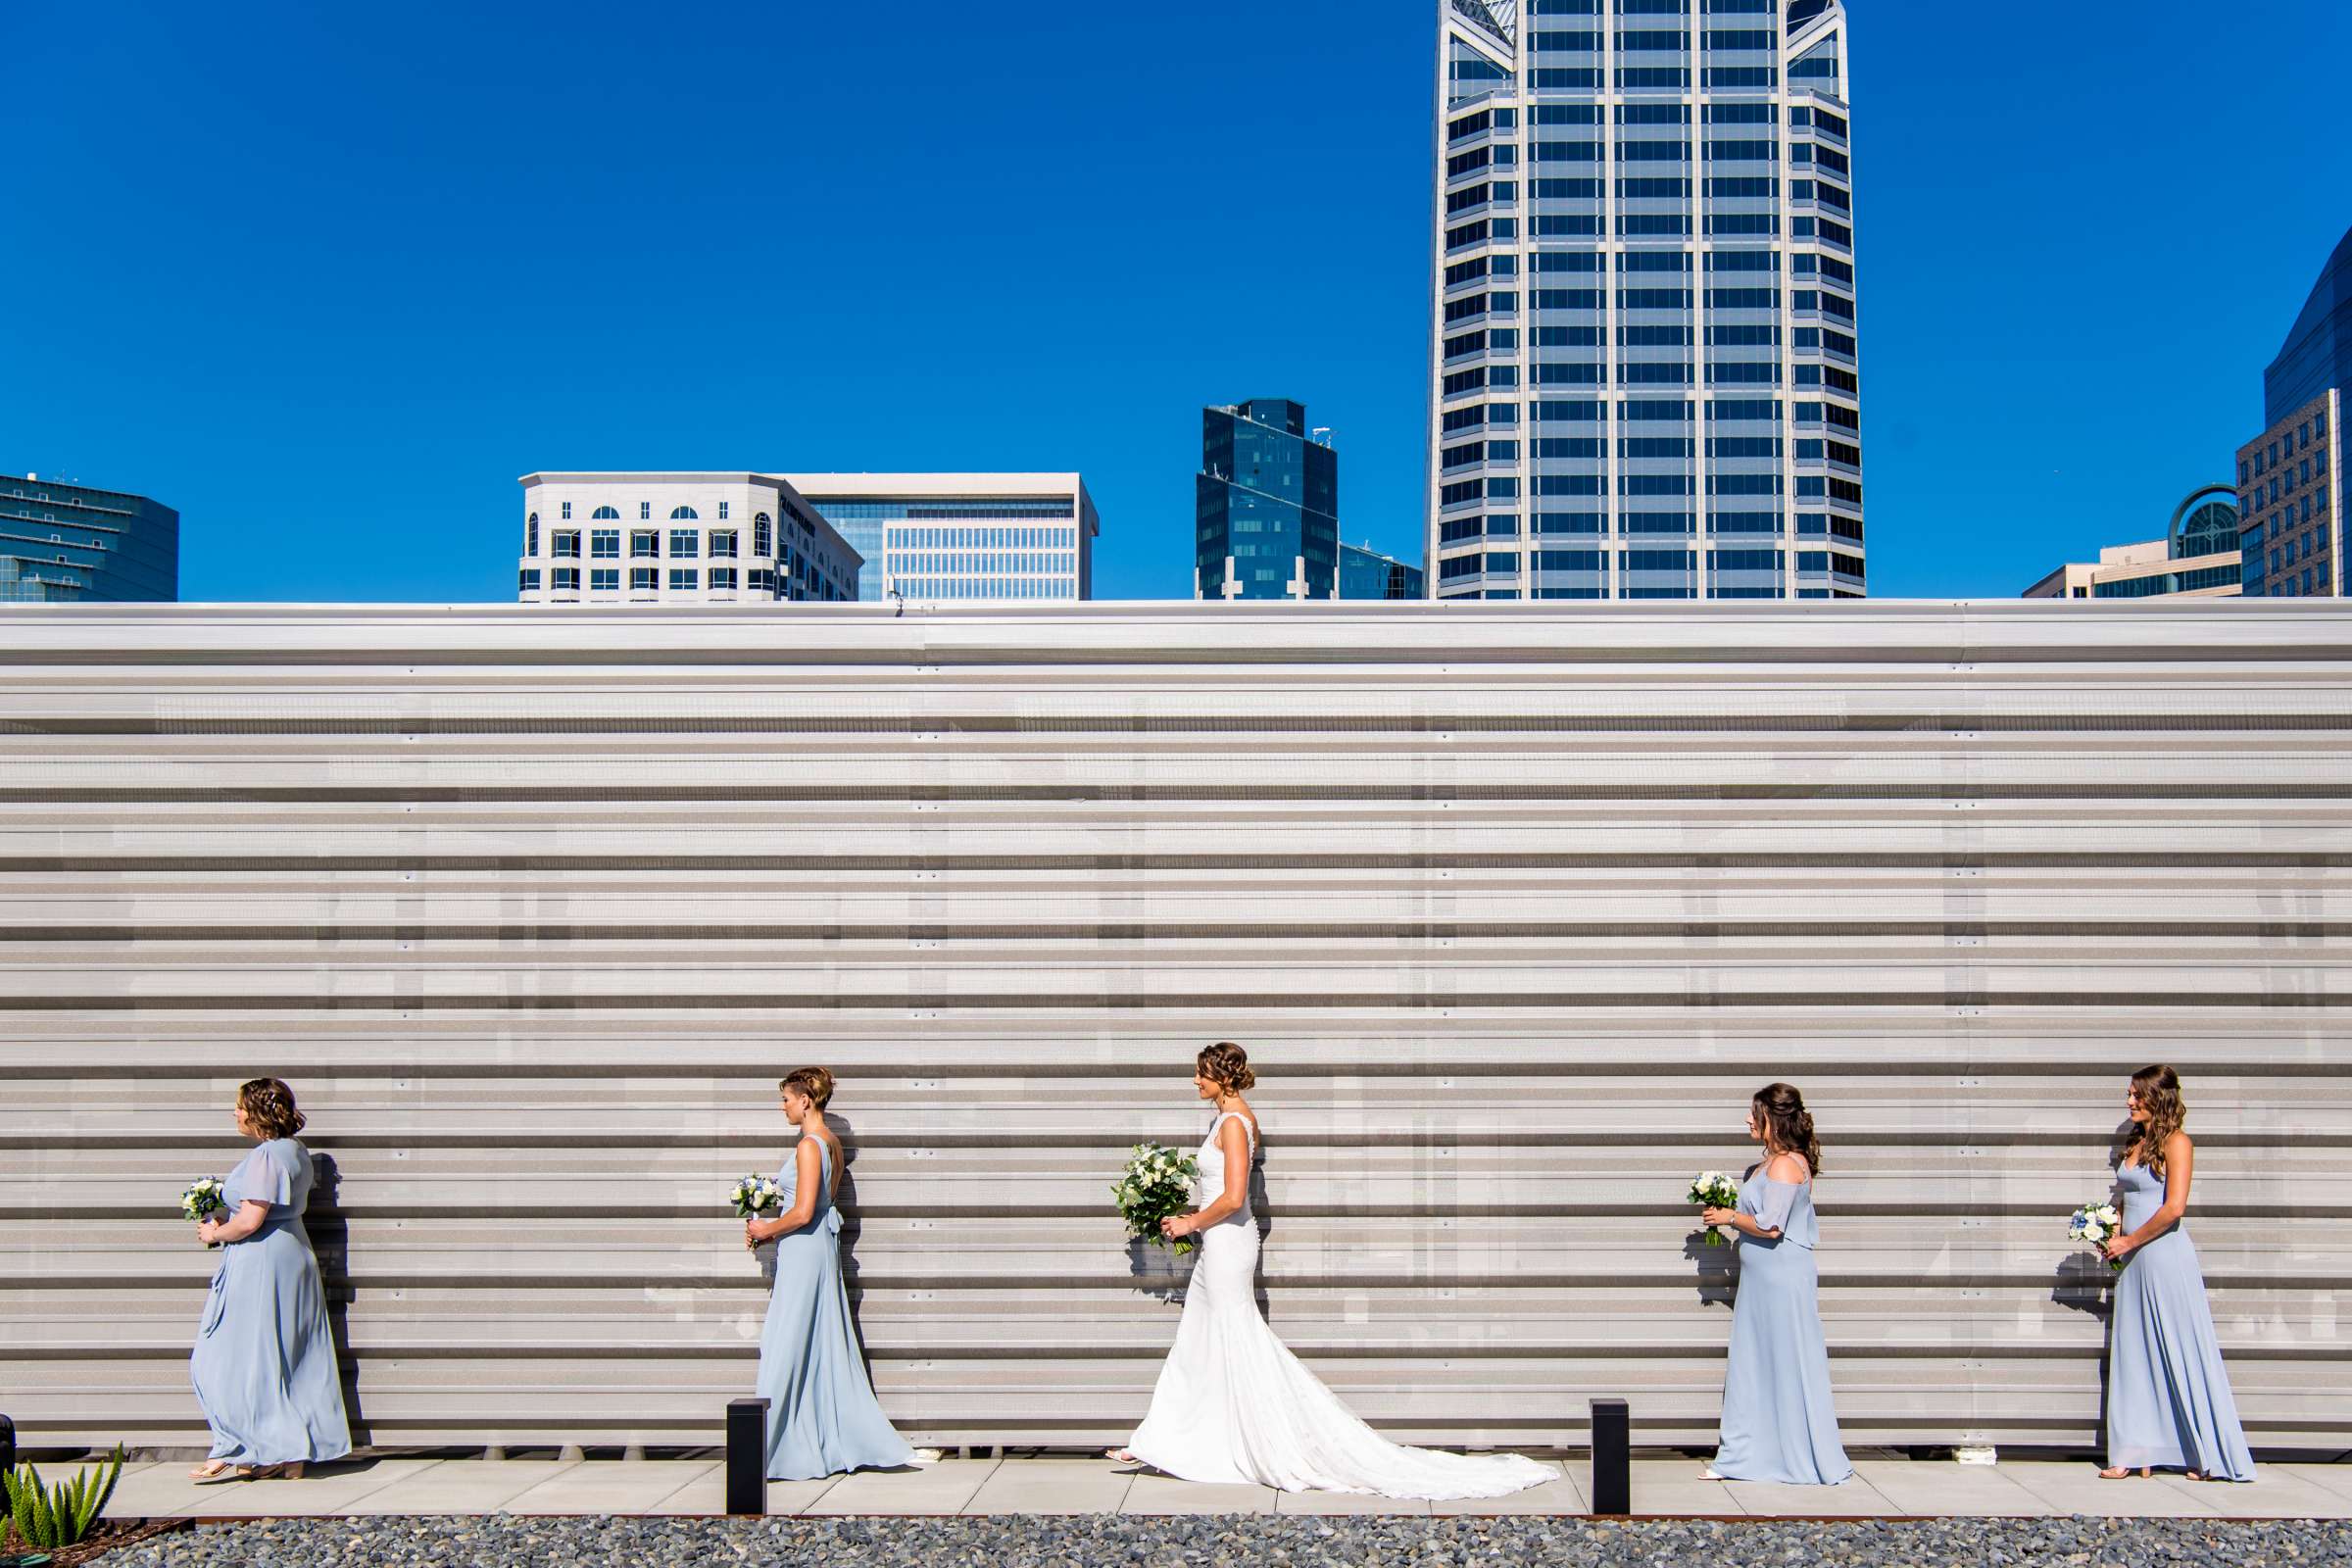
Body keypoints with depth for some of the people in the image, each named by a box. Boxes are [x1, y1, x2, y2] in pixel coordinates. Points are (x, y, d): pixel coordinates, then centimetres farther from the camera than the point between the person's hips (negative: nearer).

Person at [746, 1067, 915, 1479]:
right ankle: (841, 1442, 15)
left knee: (787, 1352, -4)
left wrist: (767, 1230, -6)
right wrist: (772, 1230, 15)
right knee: (824, 1349, 12)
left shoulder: (809, 1146, -17)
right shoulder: (831, 1143, 12)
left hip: (802, 1251, -10)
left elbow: (802, 1213, -22)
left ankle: (779, 1450, 0)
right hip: (822, 1247, 10)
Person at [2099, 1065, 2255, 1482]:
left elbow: (2174, 1208, -17)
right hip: (2134, 1263, 8)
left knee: (2181, 1354, -3)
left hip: (2165, 1258, -8)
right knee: (2134, 1354, 6)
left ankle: (2208, 1455, 6)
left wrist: (2130, 1241, -10)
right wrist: (2112, 1237, 5)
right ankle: (2137, 1453, 9)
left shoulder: (2176, 1143, -9)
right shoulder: (2135, 1144, 14)